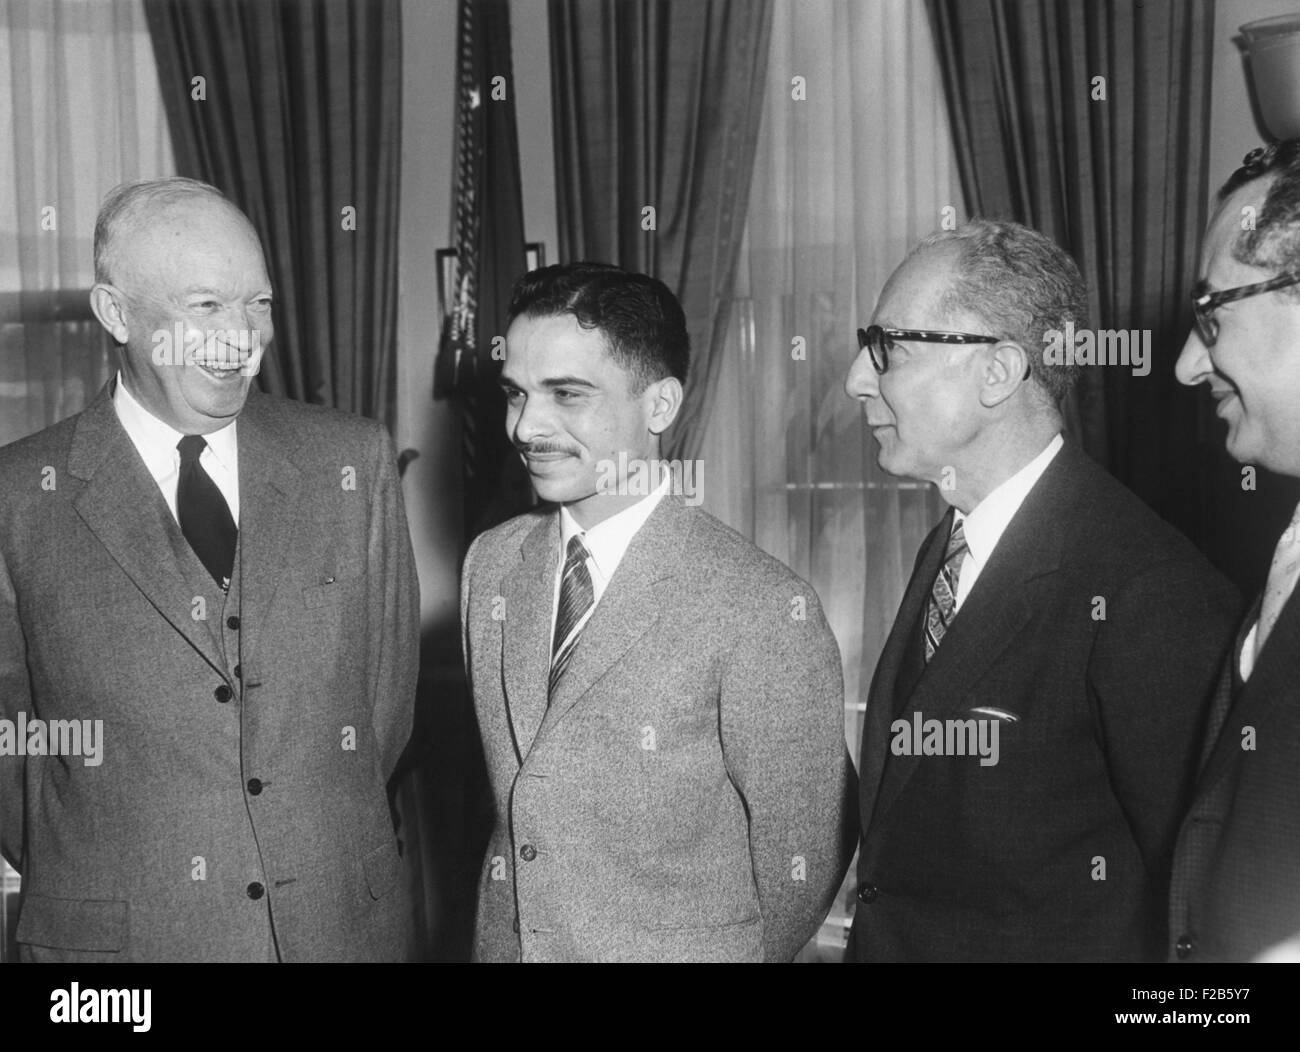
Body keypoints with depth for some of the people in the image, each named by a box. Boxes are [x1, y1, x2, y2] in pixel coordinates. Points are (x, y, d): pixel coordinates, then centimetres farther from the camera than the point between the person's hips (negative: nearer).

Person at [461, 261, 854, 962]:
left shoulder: (764, 611, -22)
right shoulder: (491, 564, -2)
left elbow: (799, 865, -14)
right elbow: (512, 795, 9)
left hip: (684, 949, -5)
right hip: (502, 941, 5)